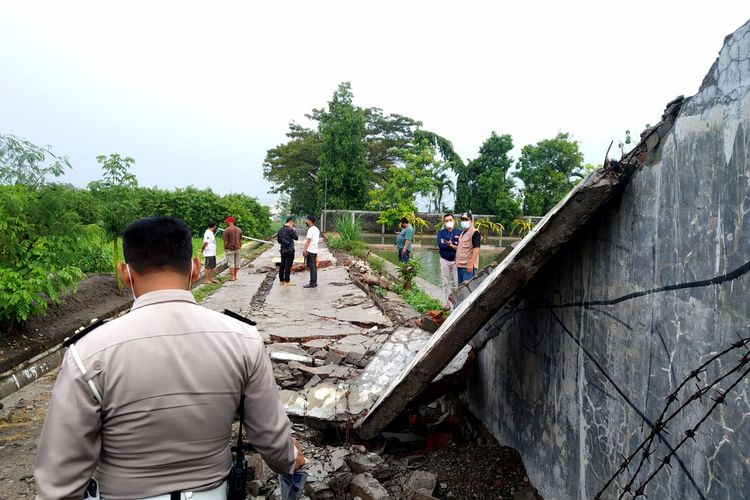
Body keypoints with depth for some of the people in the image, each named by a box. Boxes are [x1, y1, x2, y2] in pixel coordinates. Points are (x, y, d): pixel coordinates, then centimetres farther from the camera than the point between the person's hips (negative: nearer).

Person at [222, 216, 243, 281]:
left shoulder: (227, 230, -11)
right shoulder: (239, 229, 6)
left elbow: (225, 241, -12)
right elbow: (241, 240, 9)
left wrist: (225, 249, -1)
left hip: (230, 249, -5)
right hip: (237, 249, 5)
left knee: (231, 263, -1)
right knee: (237, 263, 11)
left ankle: (232, 276, -2)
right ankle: (235, 276, 19)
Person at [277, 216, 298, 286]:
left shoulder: (280, 229, 8)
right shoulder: (290, 230, -16)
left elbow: (278, 239, 15)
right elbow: (296, 238, -7)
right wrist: (293, 230, -1)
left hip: (282, 250, 8)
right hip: (289, 251, -8)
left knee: (282, 265, 13)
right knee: (288, 266, -3)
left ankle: (281, 280, 20)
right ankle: (286, 282, 0)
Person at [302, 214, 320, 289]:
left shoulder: (311, 229, -13)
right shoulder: (317, 229, 14)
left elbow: (308, 240, -20)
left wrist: (304, 250, -21)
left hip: (310, 251, -9)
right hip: (315, 250, 9)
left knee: (312, 267, -6)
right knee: (314, 267, 12)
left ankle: (312, 283, -4)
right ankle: (314, 282, 15)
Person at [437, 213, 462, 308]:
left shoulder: (459, 232, 1)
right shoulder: (441, 232, 4)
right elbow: (440, 244, -13)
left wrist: (449, 244, -16)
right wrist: (455, 245, -15)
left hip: (456, 260, -2)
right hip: (444, 260, 2)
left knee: (458, 282, -6)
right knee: (445, 283, 8)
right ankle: (446, 304, 16)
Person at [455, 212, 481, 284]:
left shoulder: (475, 233, -9)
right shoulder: (462, 233, 19)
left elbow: (476, 249, -17)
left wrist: (471, 263, -24)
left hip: (468, 266, -9)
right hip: (460, 265, 9)